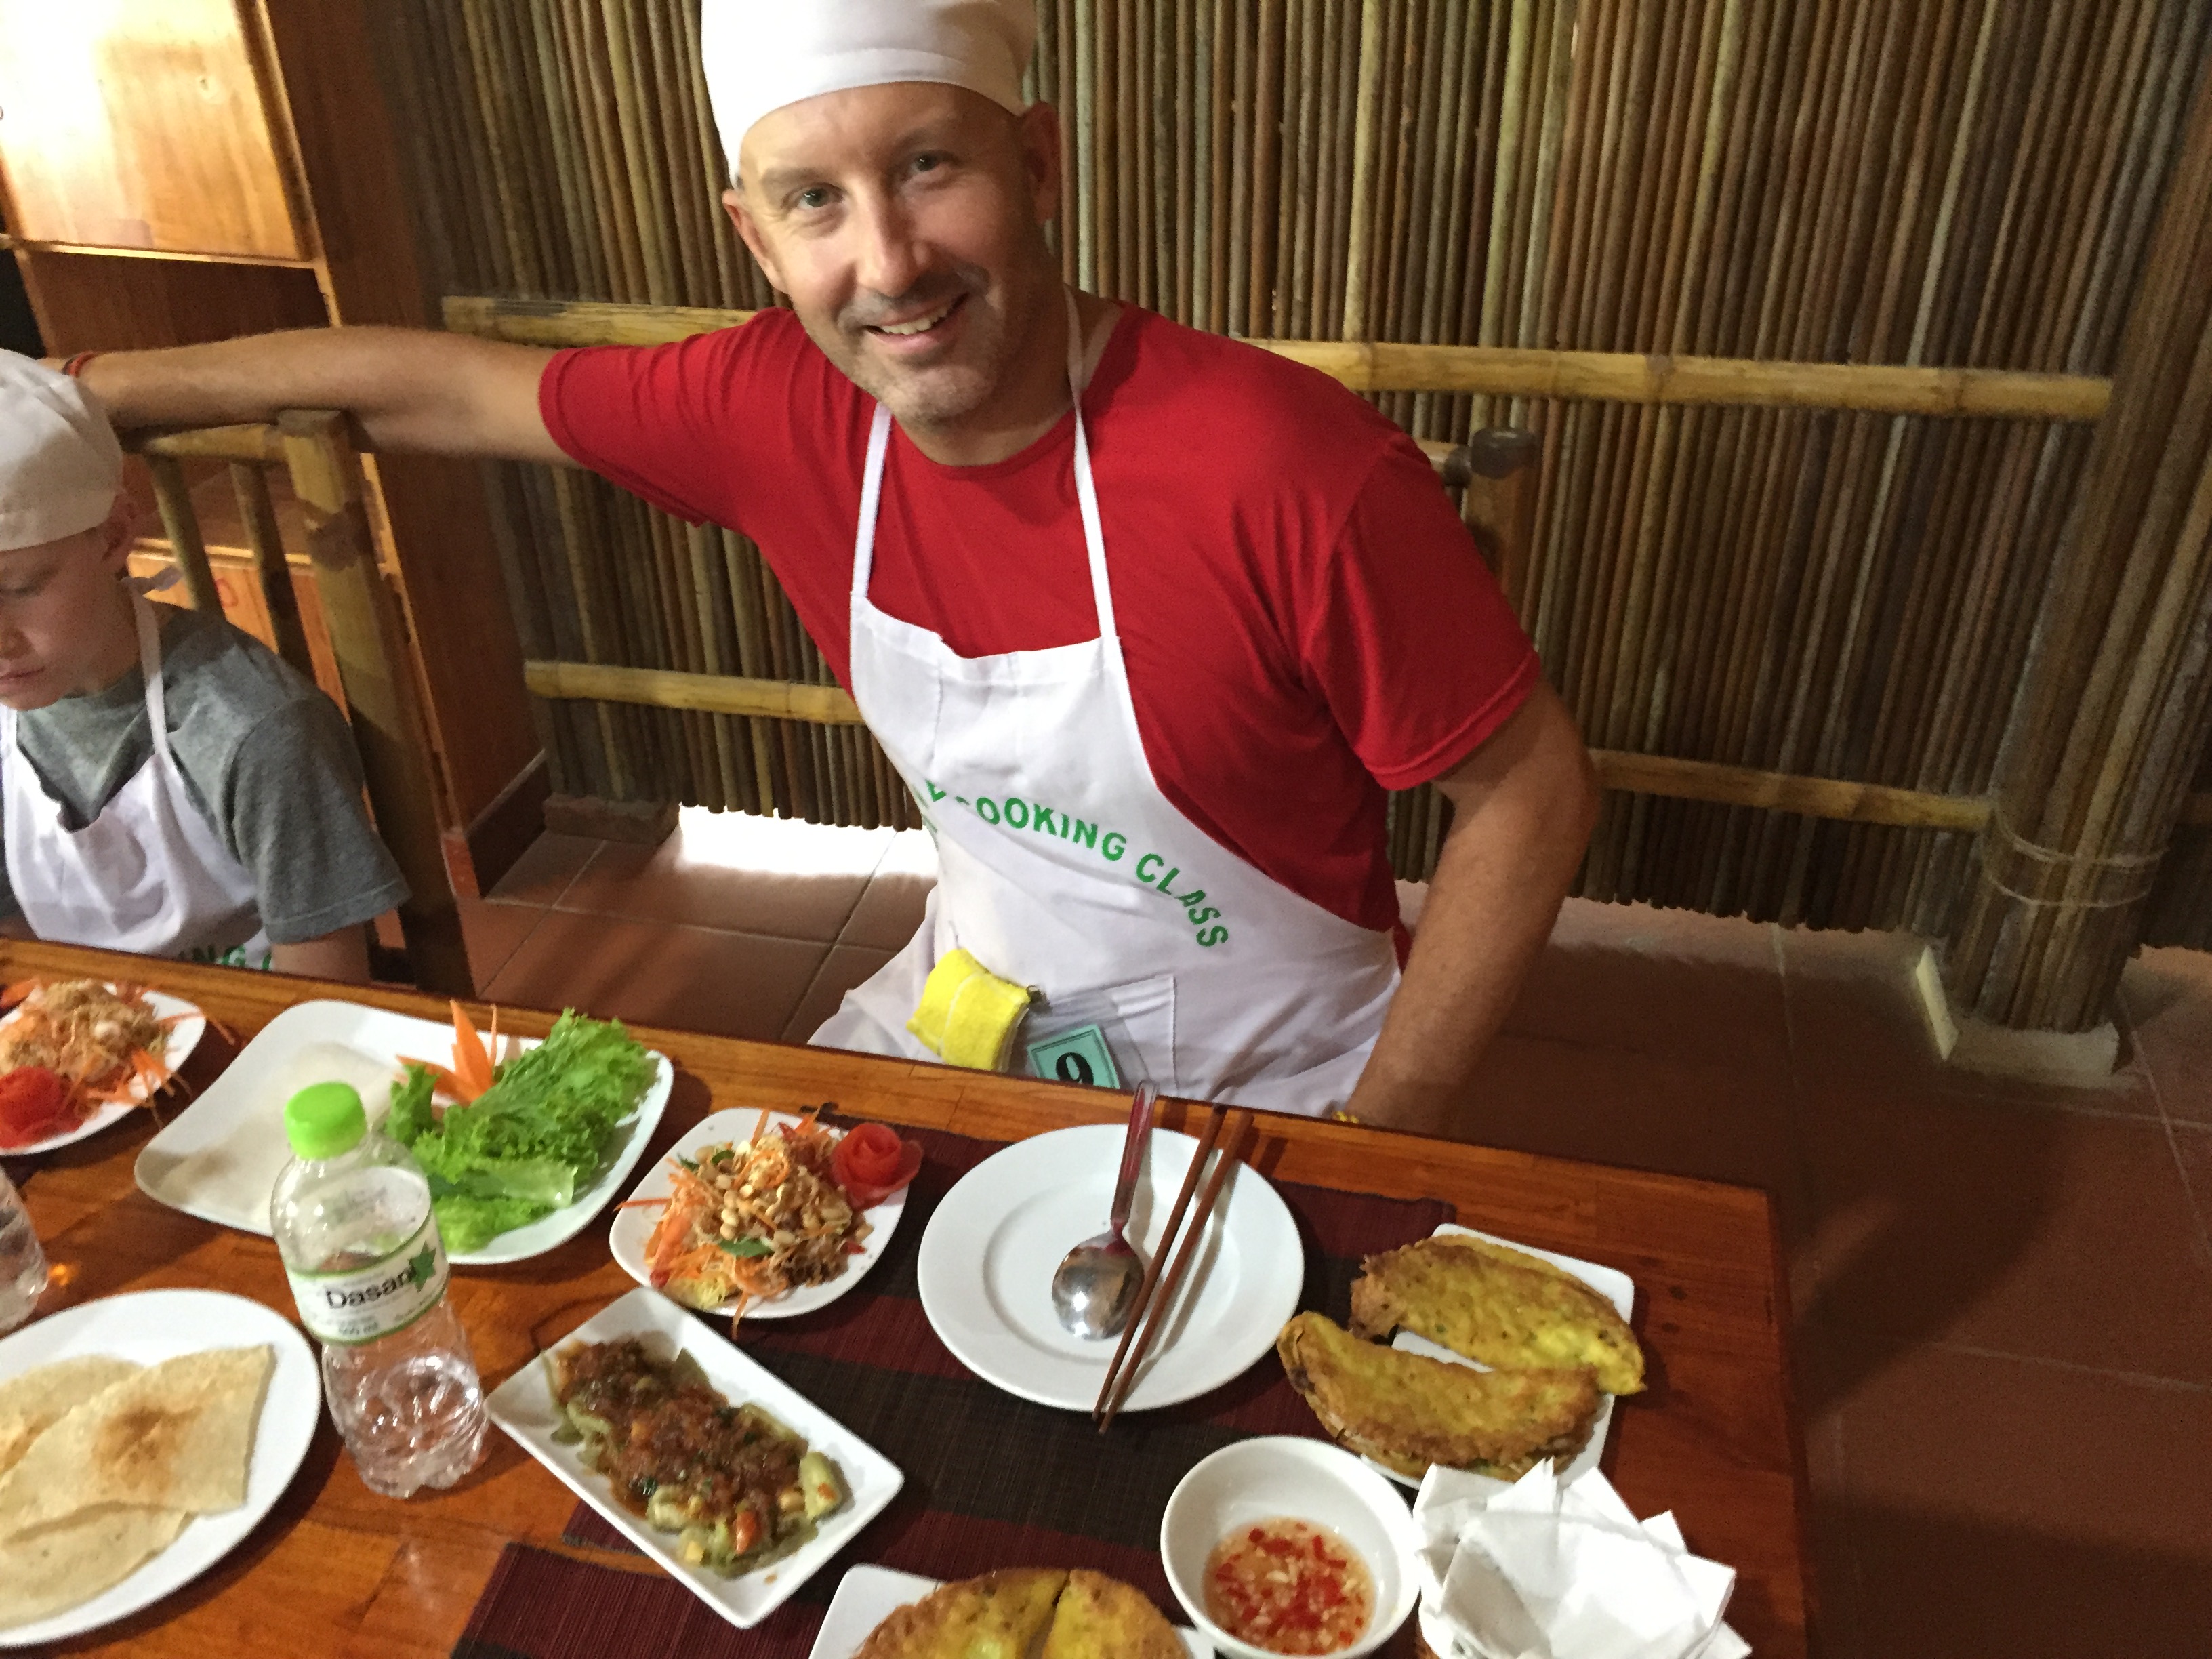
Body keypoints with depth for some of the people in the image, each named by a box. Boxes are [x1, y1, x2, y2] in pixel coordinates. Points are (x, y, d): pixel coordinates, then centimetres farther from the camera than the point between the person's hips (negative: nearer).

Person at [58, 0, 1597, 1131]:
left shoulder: (1289, 470, -31)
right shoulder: (781, 411, -14)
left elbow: (1534, 791, -20)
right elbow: (444, 385, 2)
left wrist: (1376, 1145, -18)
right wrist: (92, 386, 12)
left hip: (1271, 1087, -4)